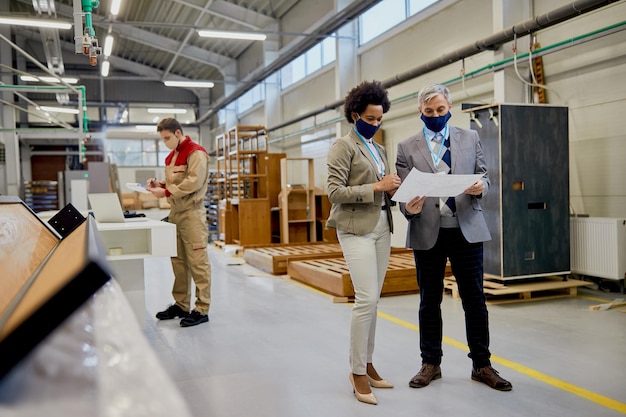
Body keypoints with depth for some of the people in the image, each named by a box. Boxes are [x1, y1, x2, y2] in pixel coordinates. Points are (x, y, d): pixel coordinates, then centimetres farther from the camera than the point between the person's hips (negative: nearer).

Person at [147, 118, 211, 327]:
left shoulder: (195, 153, -9)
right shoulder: (172, 156, 19)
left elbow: (194, 182, -20)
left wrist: (166, 192, -20)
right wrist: (159, 184, 6)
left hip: (191, 214, -9)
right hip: (175, 213, 9)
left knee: (197, 262, -6)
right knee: (178, 261, 12)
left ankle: (202, 309, -1)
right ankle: (181, 305, 21)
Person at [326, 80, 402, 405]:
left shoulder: (379, 149, 18)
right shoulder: (343, 147, -4)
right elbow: (334, 191, -13)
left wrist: (392, 189, -2)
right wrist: (376, 187, -17)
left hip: (382, 227, 7)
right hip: (357, 229, -7)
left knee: (372, 301, 9)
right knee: (366, 300, -11)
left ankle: (367, 365, 20)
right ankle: (357, 371, 2)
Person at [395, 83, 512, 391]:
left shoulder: (470, 138, 9)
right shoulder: (407, 147, 4)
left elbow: (483, 174, 10)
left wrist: (481, 186, -14)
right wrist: (409, 208, -21)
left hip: (466, 230, 1)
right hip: (427, 233, 0)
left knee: (474, 299, 6)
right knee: (429, 301, 9)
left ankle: (482, 365, 19)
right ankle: (431, 364, 23)